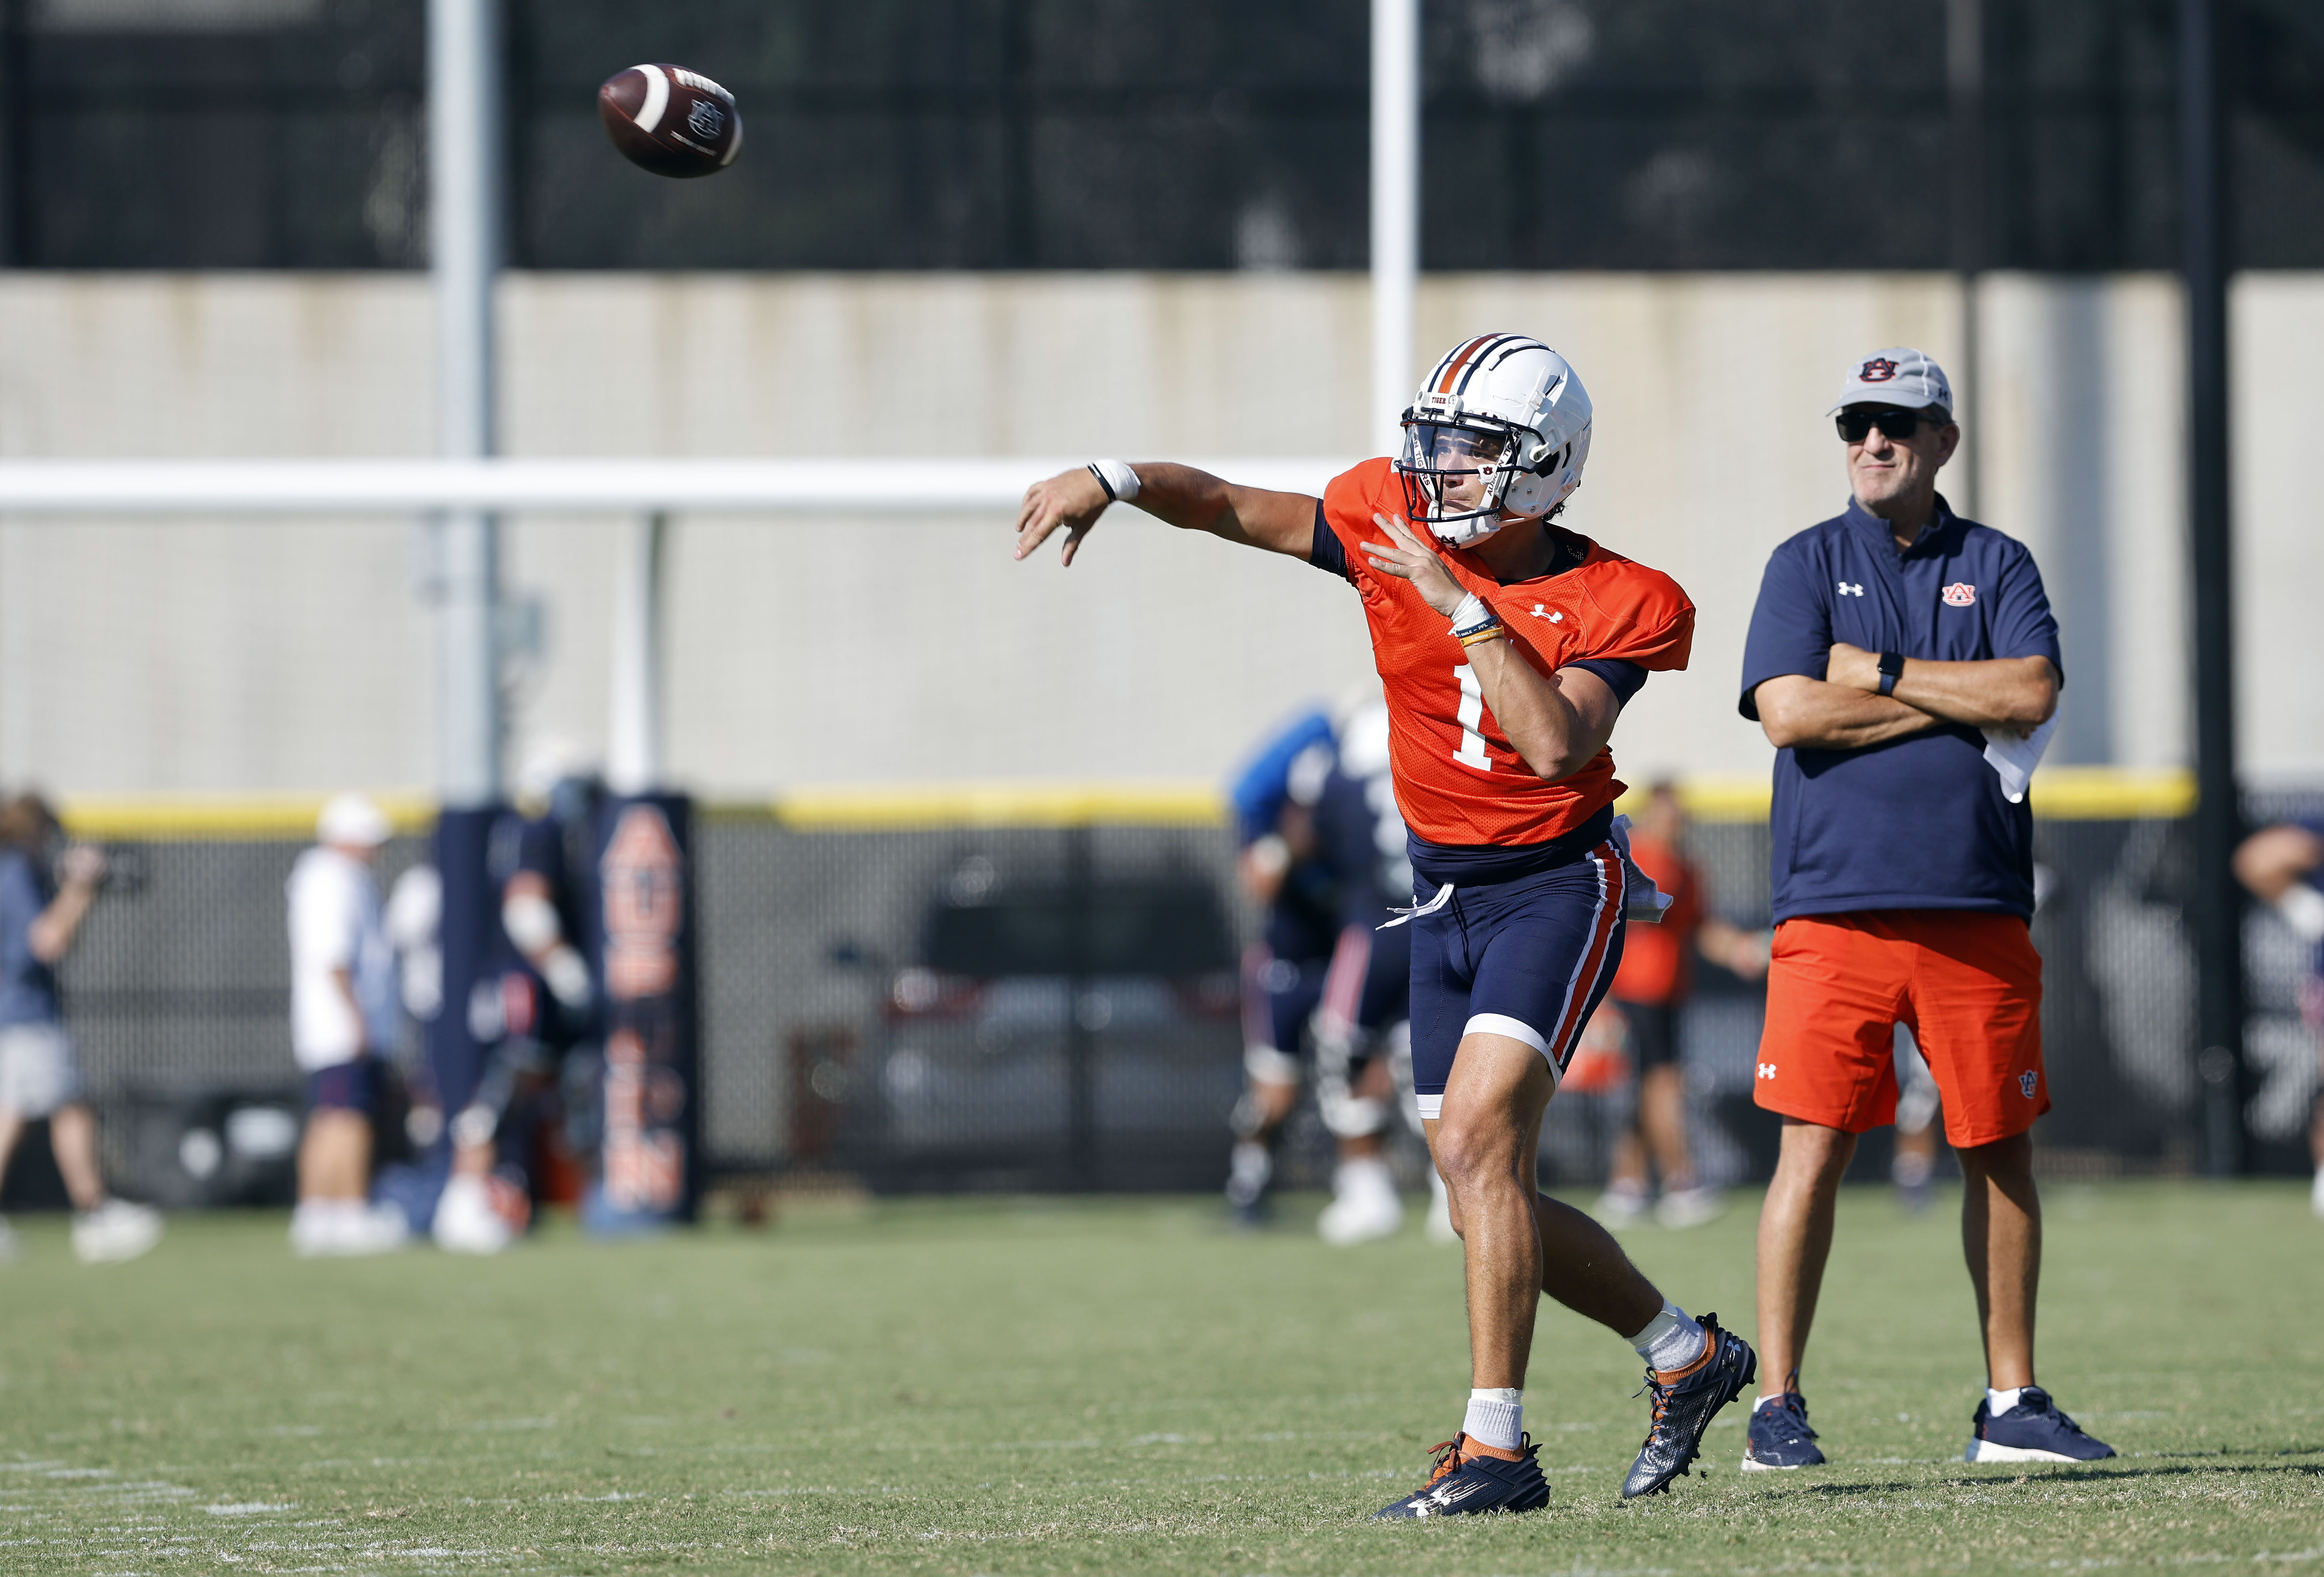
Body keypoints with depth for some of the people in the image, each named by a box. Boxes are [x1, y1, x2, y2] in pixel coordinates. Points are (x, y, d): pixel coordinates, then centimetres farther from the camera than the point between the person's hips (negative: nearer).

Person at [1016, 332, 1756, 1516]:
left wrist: (1462, 606, -27)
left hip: (1554, 885, -6)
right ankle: (1690, 1356, 29)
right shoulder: (1395, 526, -1)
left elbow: (1555, 743, -28)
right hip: (1444, 895, 7)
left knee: (1477, 1143, -22)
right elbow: (1237, 509, -1)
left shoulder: (1611, 605, -14)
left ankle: (1495, 1450, -19)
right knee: (1487, 1187, 9)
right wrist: (1114, 480, -18)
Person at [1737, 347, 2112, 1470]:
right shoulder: (1806, 566, 7)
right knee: (1814, 1150, -7)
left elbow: (2033, 694, -6)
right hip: (1835, 905, -2)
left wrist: (1882, 676, -7)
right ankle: (1776, 1407, -1)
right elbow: (1788, 711, -9)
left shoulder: (1996, 566, 11)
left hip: (1978, 913, 2)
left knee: (2002, 1152, 6)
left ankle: (2010, 1403, 15)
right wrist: (1959, 703, -7)